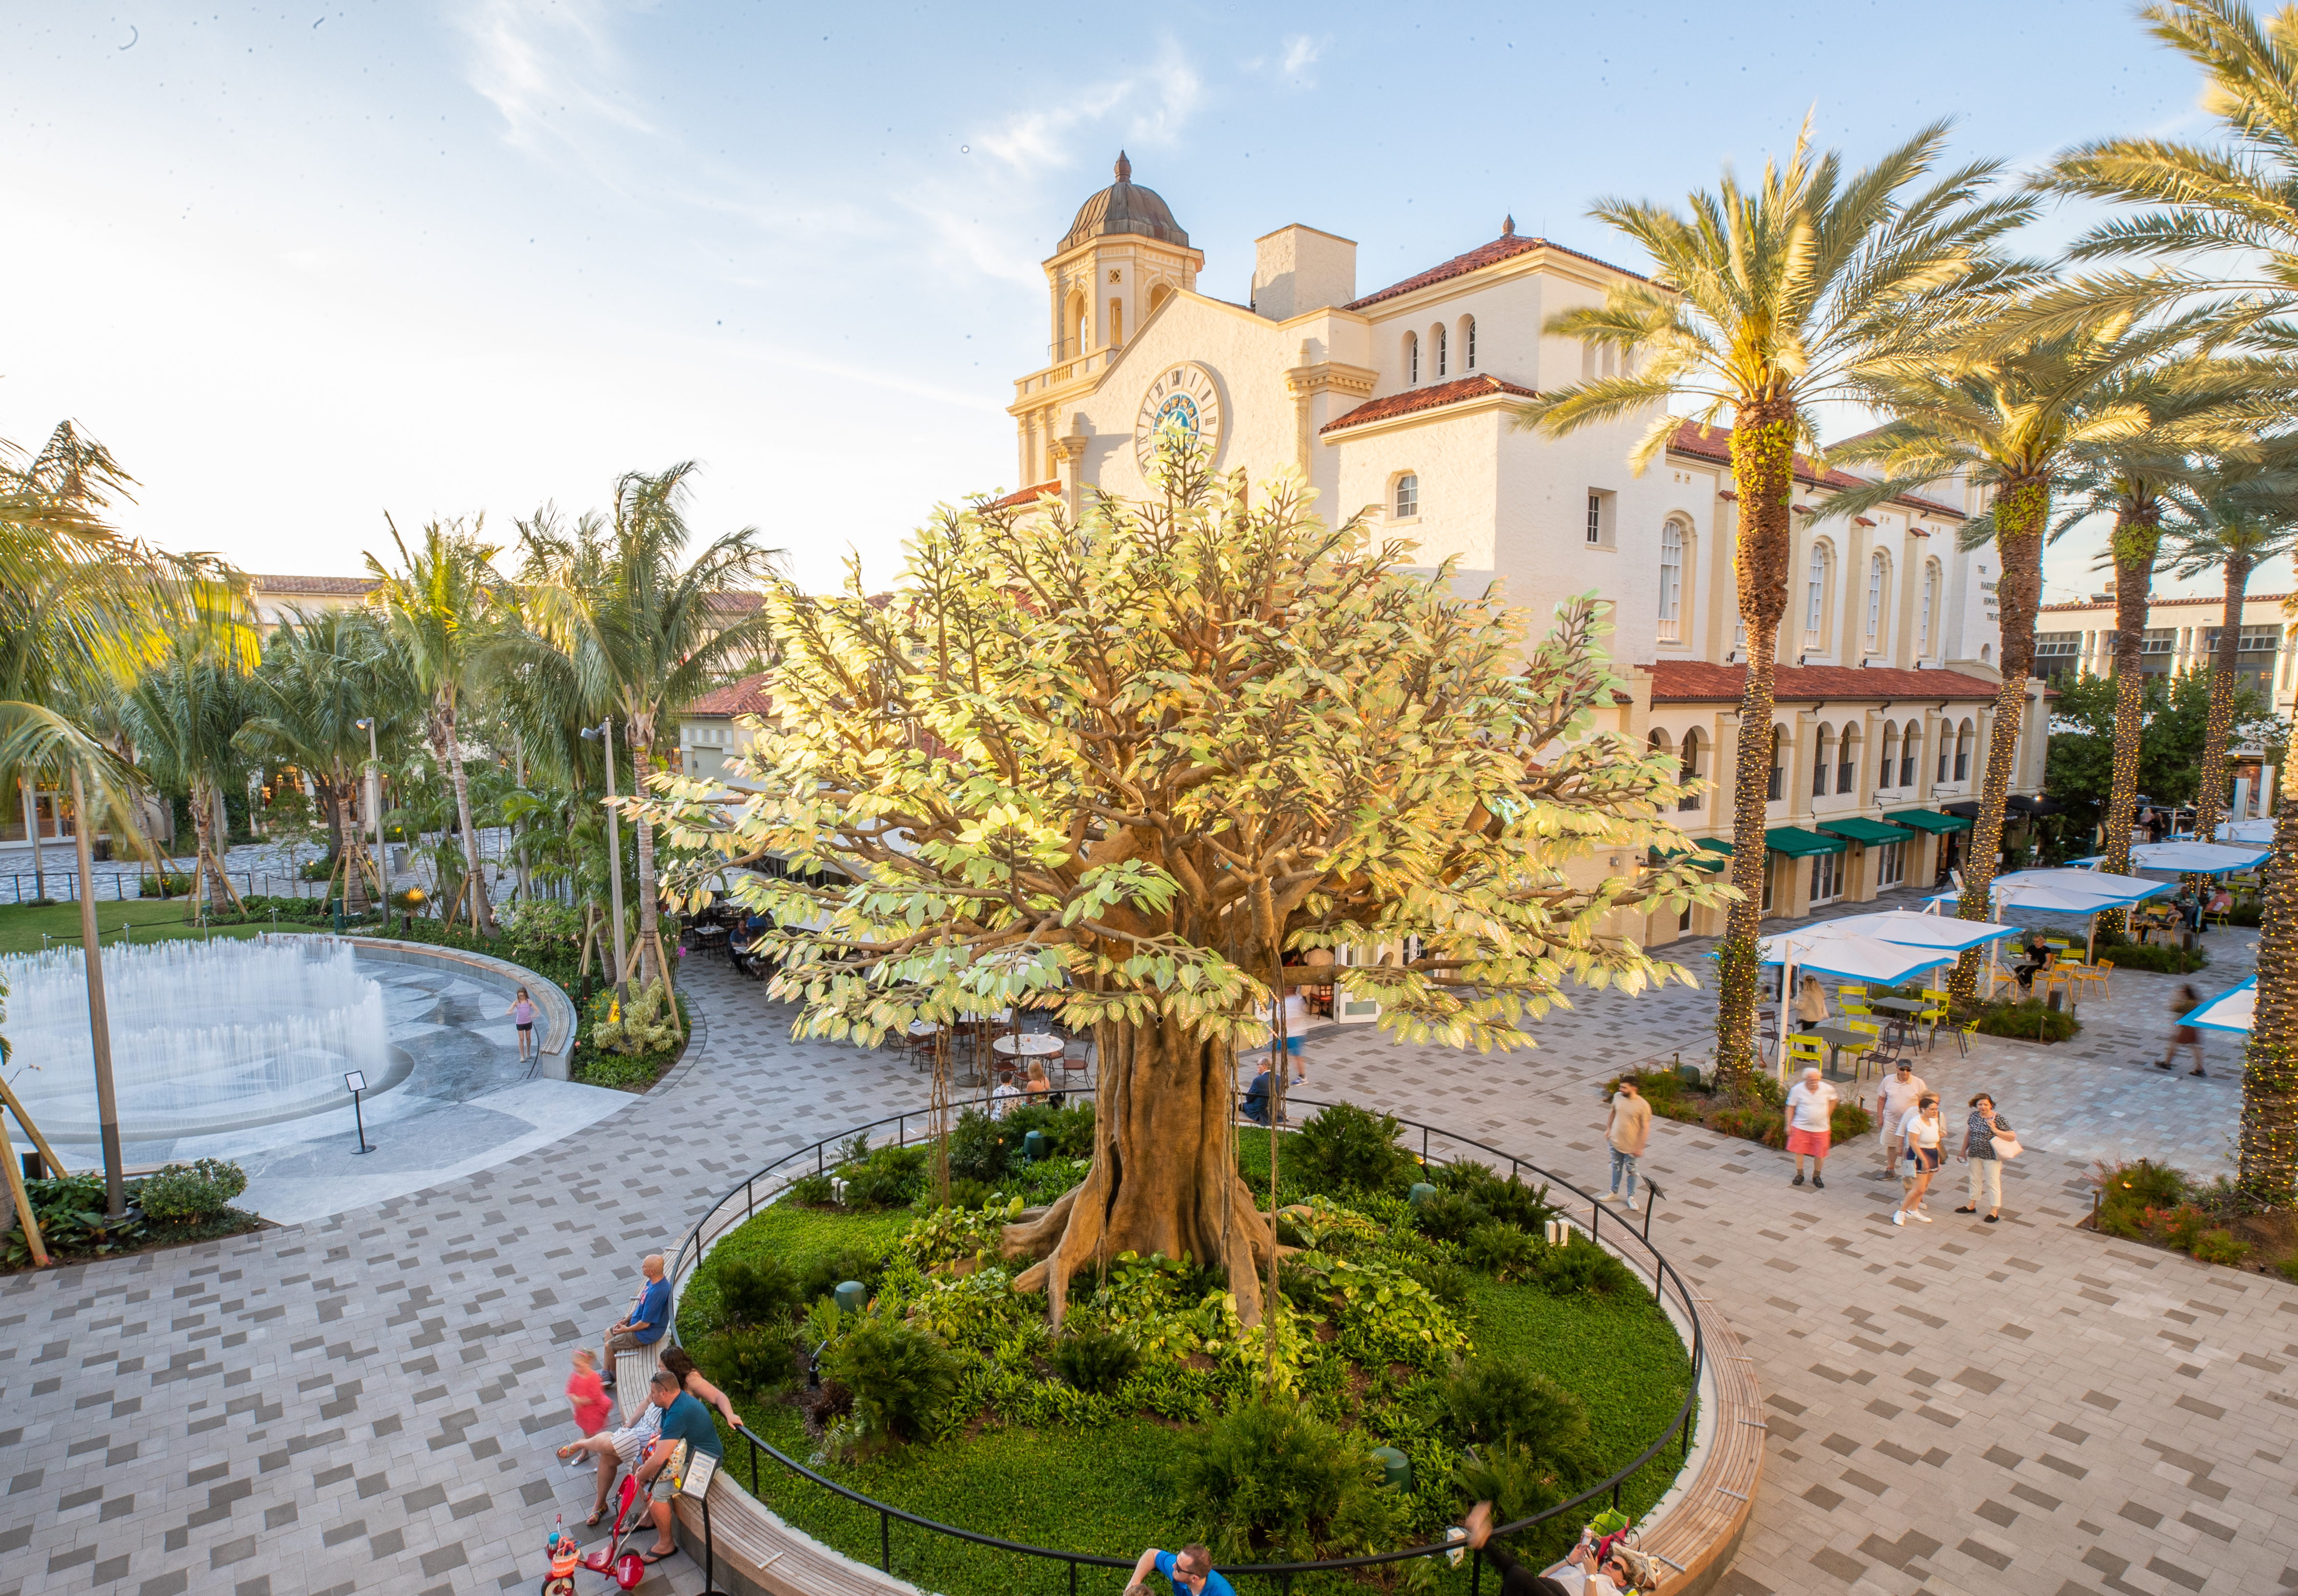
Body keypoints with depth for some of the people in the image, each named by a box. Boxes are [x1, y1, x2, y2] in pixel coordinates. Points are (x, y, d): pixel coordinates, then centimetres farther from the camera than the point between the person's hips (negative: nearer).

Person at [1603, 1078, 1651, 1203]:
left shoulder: (1643, 1106, -22)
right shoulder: (1617, 1096, -8)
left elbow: (1645, 1128, -17)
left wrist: (1639, 1147, -15)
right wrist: (1608, 1129, 12)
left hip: (1631, 1145, -4)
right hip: (1615, 1141, 4)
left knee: (1631, 1171, 14)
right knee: (1616, 1168, 19)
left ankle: (1631, 1197, 30)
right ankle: (1614, 1193, 35)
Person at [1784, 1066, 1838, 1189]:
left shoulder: (1827, 1089, -9)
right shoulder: (1797, 1089, -13)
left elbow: (1833, 1100, 13)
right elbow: (1791, 1107, -4)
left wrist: (1827, 1116, 9)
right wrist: (1789, 1125, -5)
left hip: (1821, 1128, 1)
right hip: (1801, 1127, -1)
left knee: (1820, 1154, 6)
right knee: (1799, 1151, 6)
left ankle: (1816, 1176, 29)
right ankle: (1800, 1175, 26)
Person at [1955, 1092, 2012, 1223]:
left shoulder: (1998, 1119, -16)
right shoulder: (1974, 1116, -1)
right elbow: (1968, 1133, 10)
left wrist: (1995, 1130, -28)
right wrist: (1964, 1150, 16)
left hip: (1991, 1157, -5)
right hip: (1975, 1155, 5)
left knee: (1993, 1183, 5)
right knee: (1975, 1180, 19)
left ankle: (1994, 1212, 16)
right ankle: (1972, 1205, 33)